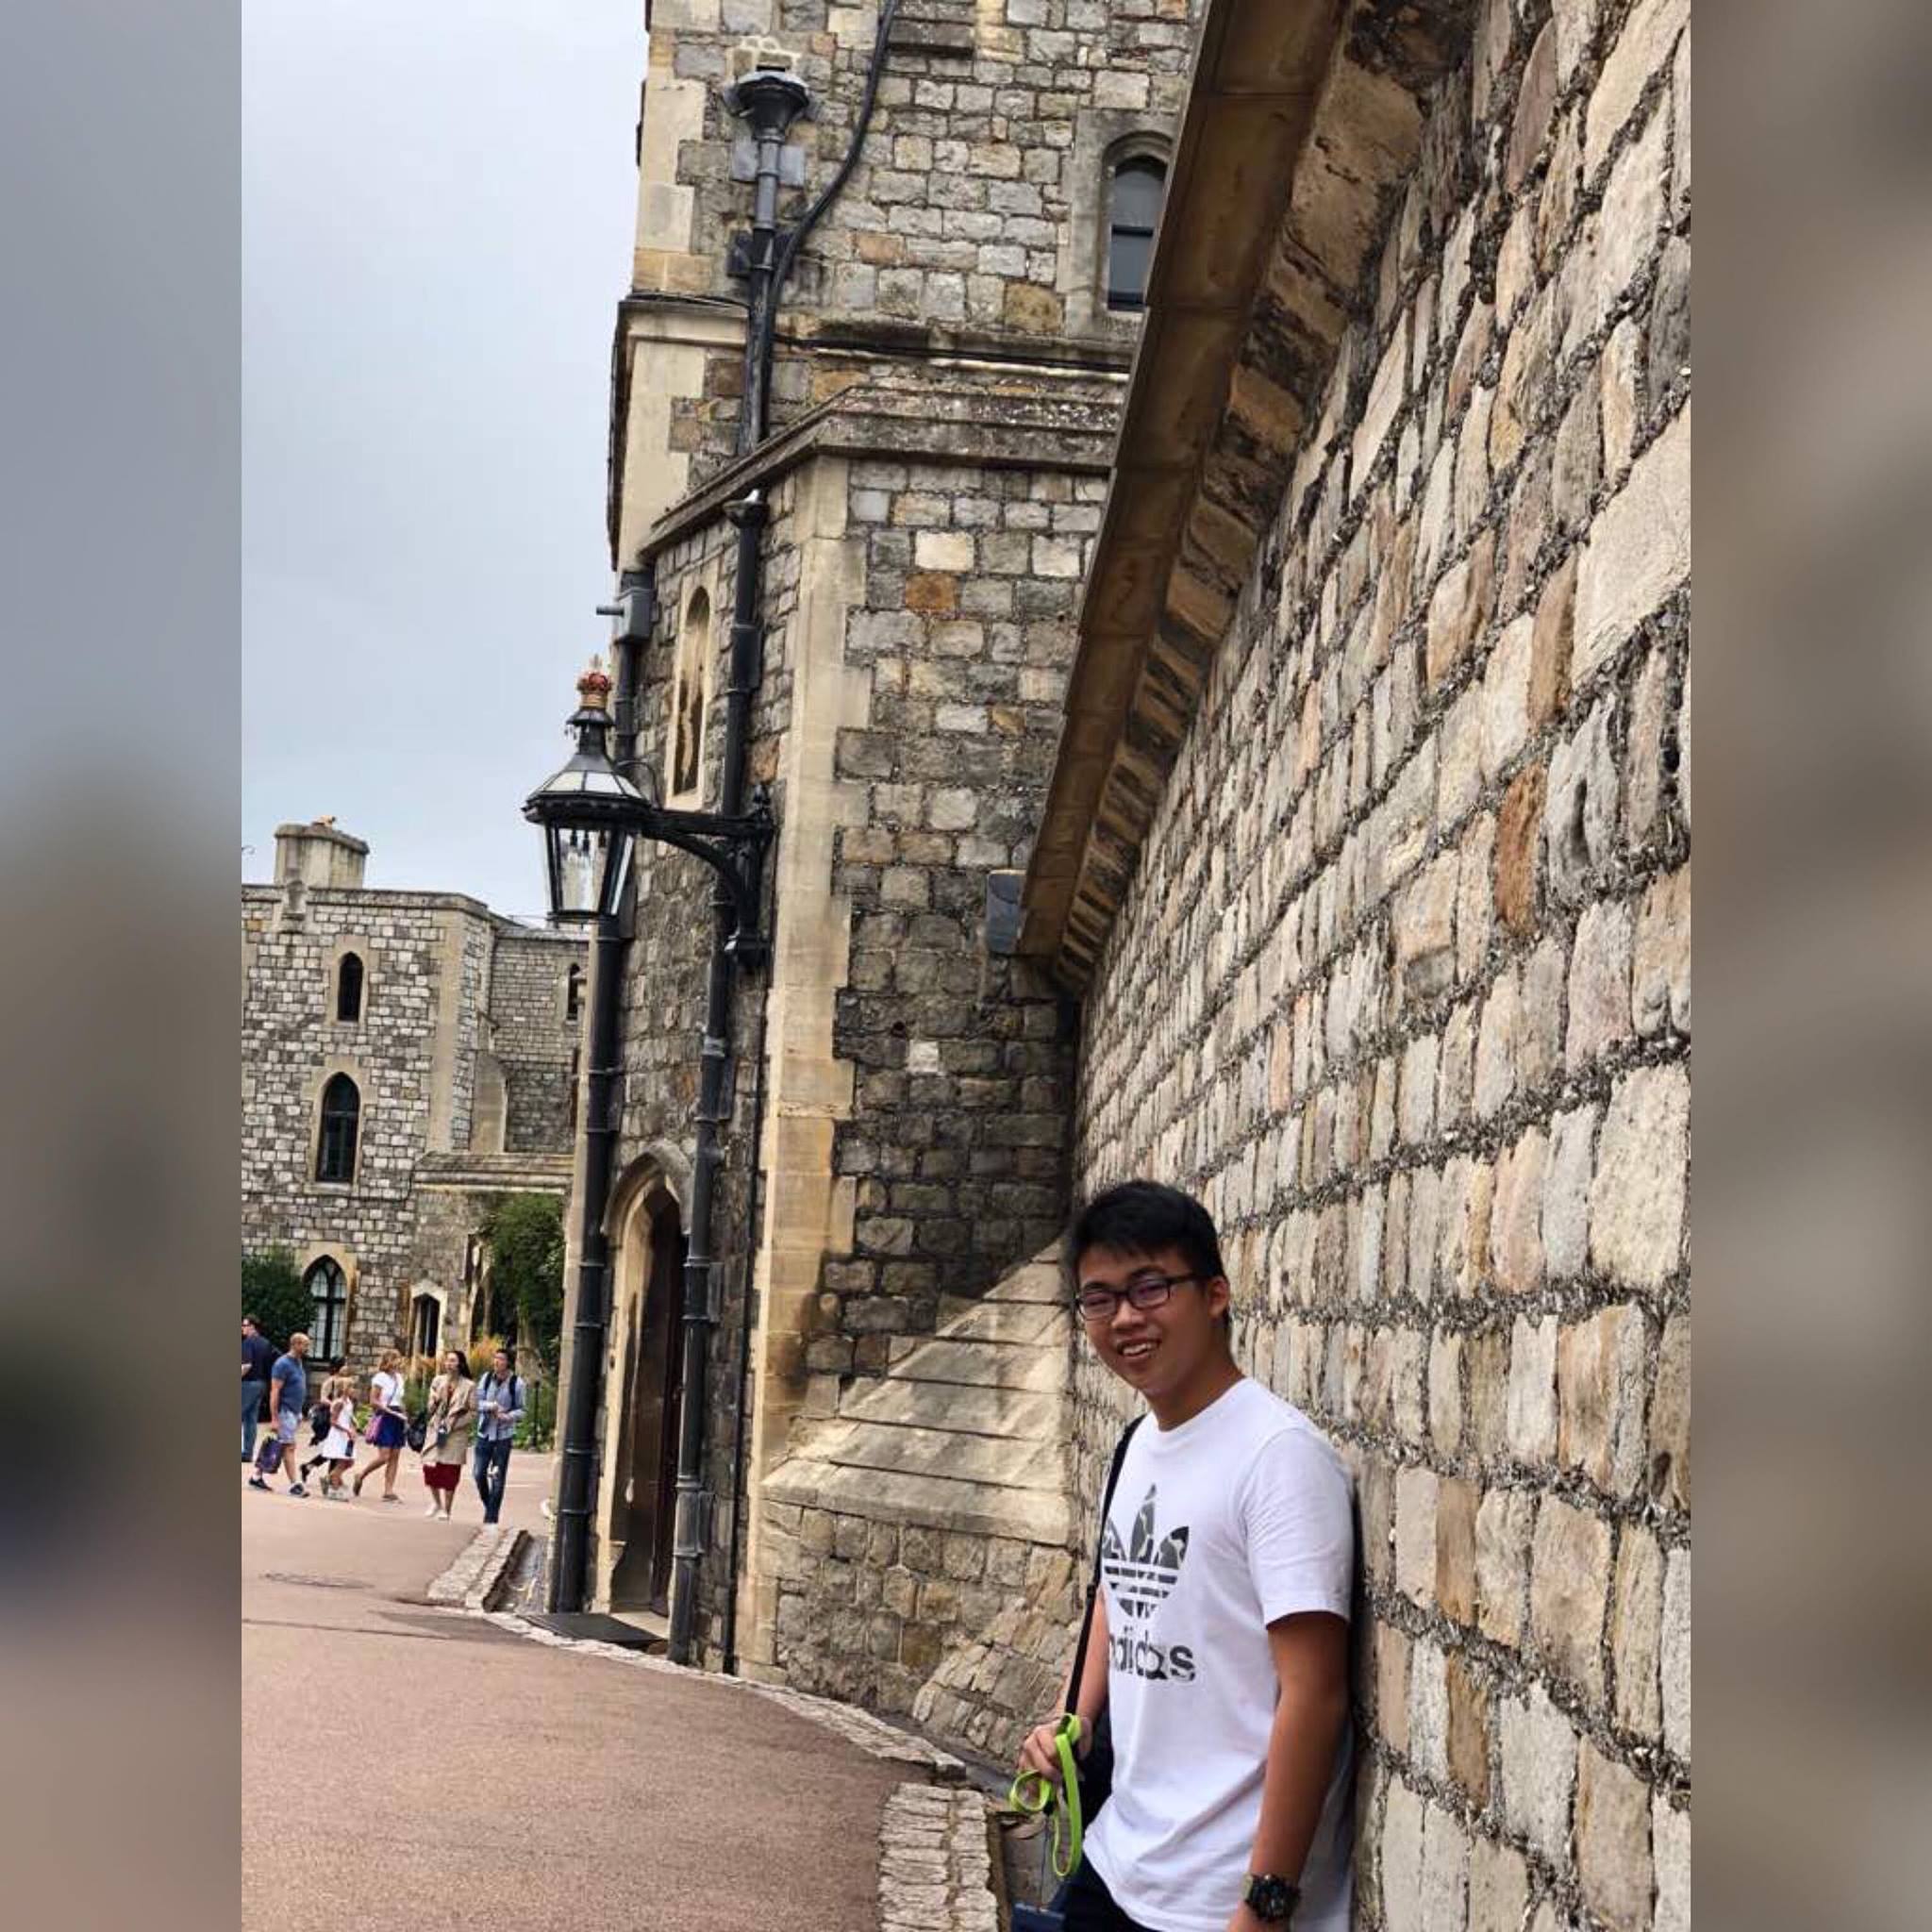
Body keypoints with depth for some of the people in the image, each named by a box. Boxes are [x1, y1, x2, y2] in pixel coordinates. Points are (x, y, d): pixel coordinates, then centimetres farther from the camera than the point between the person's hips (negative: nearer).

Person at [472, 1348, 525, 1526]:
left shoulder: (517, 1383, -7)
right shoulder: (486, 1378, 2)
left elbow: (521, 1410, -2)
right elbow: (477, 1401, 1)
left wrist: (508, 1416, -22)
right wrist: (492, 1406, -18)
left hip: (504, 1435, -3)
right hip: (484, 1433, 3)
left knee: (498, 1478, 0)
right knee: (479, 1474, 3)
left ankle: (491, 1517, 9)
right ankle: (488, 1506, 27)